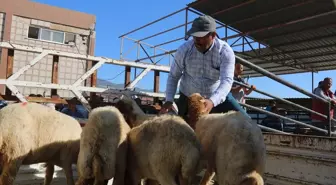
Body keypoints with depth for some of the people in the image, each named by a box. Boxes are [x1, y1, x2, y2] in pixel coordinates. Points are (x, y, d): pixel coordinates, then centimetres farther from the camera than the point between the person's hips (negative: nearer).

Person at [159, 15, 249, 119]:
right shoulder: (183, 50, -14)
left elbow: (227, 81, -32)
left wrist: (212, 101, -51)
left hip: (218, 96, -1)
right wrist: (169, 100, -17)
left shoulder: (225, 51, -20)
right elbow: (173, 76, -3)